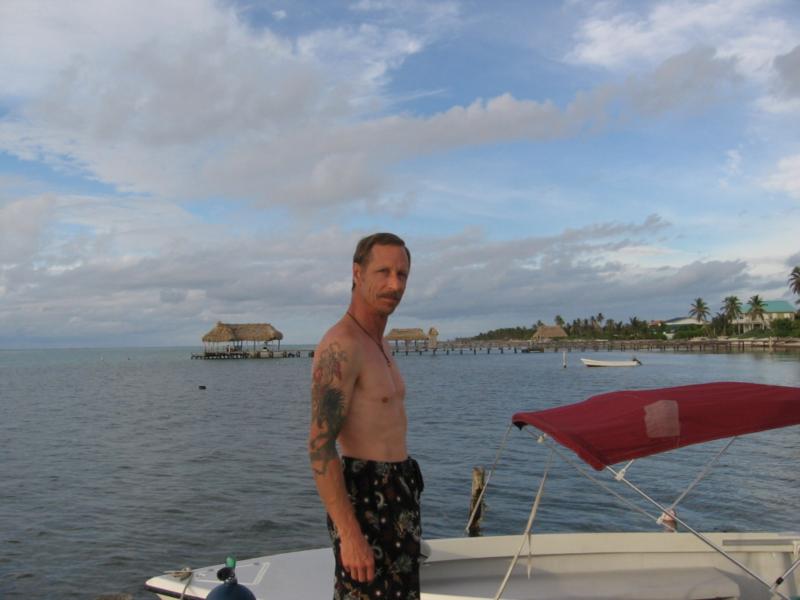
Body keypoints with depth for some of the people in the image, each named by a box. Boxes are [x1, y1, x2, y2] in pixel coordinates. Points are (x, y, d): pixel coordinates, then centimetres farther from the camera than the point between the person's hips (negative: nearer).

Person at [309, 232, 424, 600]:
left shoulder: (378, 344, 13)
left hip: (397, 498, 10)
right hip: (366, 504, -10)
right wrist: (349, 535, -25)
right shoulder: (340, 346, -18)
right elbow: (320, 447, -24)